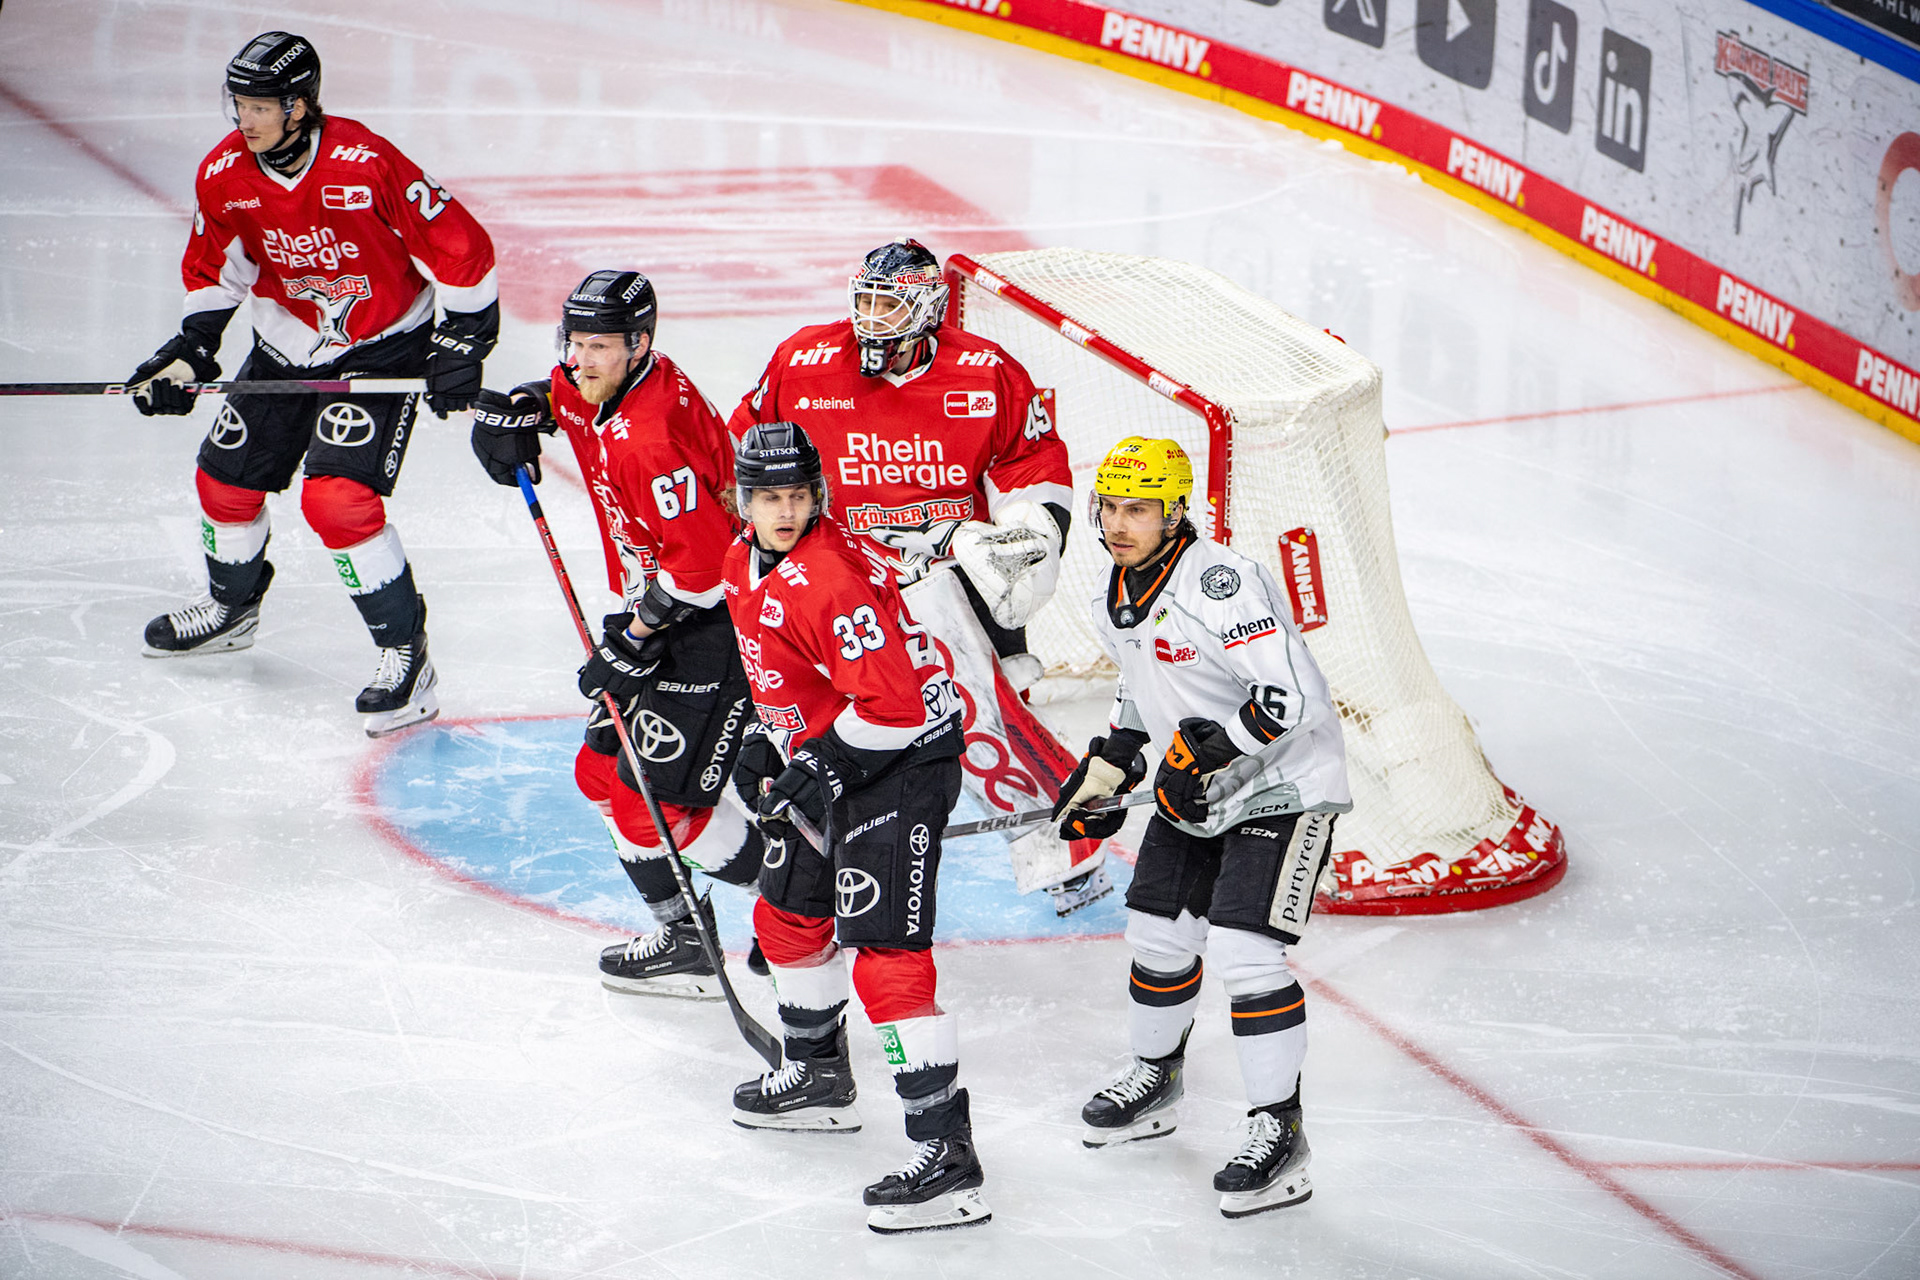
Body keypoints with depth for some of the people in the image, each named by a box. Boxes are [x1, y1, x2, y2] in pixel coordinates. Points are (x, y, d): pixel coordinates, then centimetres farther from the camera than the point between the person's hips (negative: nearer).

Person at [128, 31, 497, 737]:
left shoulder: (366, 165, -28)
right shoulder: (224, 175, -10)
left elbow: (460, 248, -20)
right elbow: (215, 268, 8)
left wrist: (461, 346, -16)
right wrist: (192, 348, -4)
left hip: (383, 347, -6)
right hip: (287, 347, 7)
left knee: (338, 498, -21)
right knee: (225, 481, 13)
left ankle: (406, 655, -9)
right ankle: (231, 606, 43)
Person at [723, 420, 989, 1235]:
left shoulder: (833, 575, -26)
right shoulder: (746, 565, 6)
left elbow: (892, 697, -27)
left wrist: (821, 767, -22)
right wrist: (772, 750, 17)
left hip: (903, 760, -11)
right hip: (828, 760, 11)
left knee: (883, 953, -17)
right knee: (787, 914, 24)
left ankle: (946, 1158, -19)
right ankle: (817, 1079, 47)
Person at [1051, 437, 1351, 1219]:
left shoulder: (1221, 583, -26)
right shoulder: (1120, 598, 4)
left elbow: (1293, 696, -31)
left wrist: (1205, 748, -30)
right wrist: (1106, 771, 13)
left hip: (1283, 786, -9)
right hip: (1195, 796, 9)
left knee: (1243, 947, -18)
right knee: (1158, 933, 15)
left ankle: (1278, 1133, -11)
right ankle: (1153, 1081, 41)